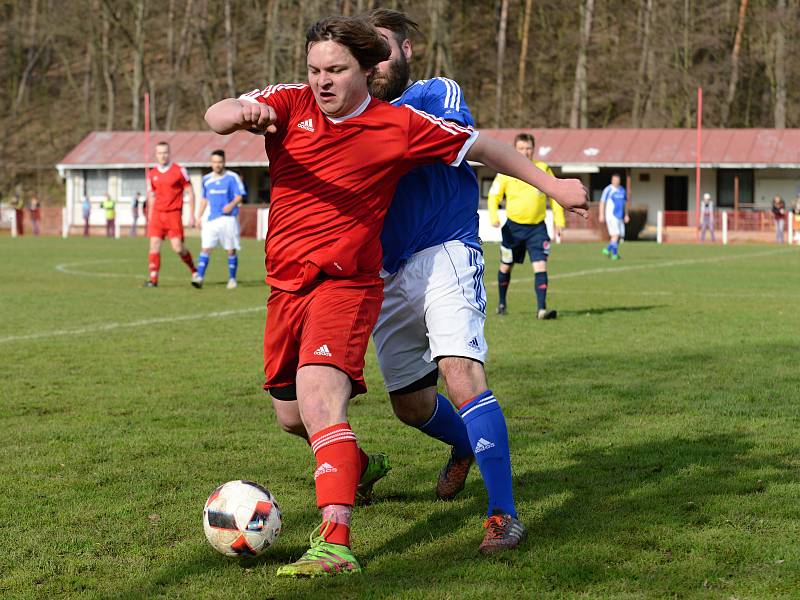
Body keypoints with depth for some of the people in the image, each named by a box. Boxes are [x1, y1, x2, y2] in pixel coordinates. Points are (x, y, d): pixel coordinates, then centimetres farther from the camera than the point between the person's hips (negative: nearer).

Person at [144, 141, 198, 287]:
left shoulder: (179, 171, -3)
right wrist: (150, 217, 16)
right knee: (154, 244, -8)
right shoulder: (152, 174, 9)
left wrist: (191, 215, -5)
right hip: (157, 213, 4)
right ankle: (153, 279, -6)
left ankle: (194, 272, 13)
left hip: (174, 214, -3)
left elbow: (190, 193, 0)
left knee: (178, 248, -8)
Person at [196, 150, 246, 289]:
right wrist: (199, 217, 17)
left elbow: (239, 196, -5)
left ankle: (232, 279, 14)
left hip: (228, 219, -3)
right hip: (211, 219, 3)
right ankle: (199, 277, -10)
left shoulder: (232, 177, -2)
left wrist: (232, 204, -24)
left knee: (231, 250, 2)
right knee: (205, 248, -8)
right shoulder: (207, 179, 11)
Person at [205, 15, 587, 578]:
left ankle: (335, 542, -37)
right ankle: (354, 466, 50)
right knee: (291, 415, 17)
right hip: (286, 283, 5)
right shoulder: (290, 103, 2)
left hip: (347, 283, -5)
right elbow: (215, 115, -14)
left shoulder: (399, 125, -3)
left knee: (319, 398, -27)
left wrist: (551, 183, 10)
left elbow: (480, 146, 7)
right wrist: (240, 112, -39)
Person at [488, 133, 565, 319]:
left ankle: (541, 308, -17)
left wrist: (559, 220, 2)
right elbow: (494, 195, 4)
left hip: (537, 227, 0)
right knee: (506, 266, 13)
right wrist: (493, 215, -13)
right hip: (513, 226, 0)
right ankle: (502, 302, 34)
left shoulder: (543, 169, 0)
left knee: (540, 265, -15)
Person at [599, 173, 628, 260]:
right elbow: (602, 202, -4)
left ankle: (608, 249, 21)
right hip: (611, 215, -7)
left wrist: (626, 215, 15)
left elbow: (625, 203, 21)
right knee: (615, 234, -15)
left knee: (620, 235, 4)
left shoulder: (622, 190, 14)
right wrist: (601, 215, -10)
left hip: (620, 216, 7)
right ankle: (614, 254, -9)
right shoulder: (608, 190, -4)